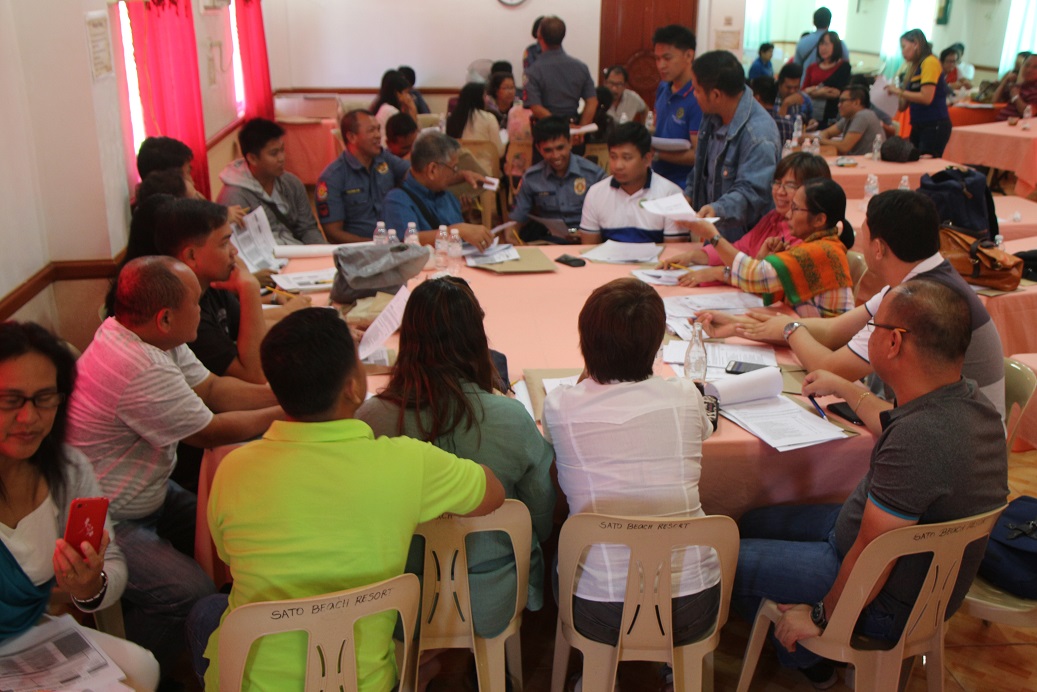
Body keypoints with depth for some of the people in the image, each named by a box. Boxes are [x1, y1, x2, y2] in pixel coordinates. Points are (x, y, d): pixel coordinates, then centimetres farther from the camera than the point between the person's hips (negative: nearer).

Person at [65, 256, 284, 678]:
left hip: (150, 494, 10)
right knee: (190, 592, -25)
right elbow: (211, 432, -18)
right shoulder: (141, 372, -31)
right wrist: (288, 413, -5)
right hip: (107, 523, -10)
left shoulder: (129, 333, 0)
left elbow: (211, 387, 5)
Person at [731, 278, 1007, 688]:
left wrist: (821, 617, -13)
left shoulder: (918, 439, -38)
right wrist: (842, 388, 31)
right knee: (753, 523, 19)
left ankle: (805, 658, 23)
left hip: (887, 604, -9)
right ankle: (807, 656, 30)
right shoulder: (970, 401, -7)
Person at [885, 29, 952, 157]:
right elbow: (903, 105, 13)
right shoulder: (915, 66, 14)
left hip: (934, 127, -8)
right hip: (918, 126, 8)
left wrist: (899, 92, -13)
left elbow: (926, 97, -20)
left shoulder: (930, 62, -9)